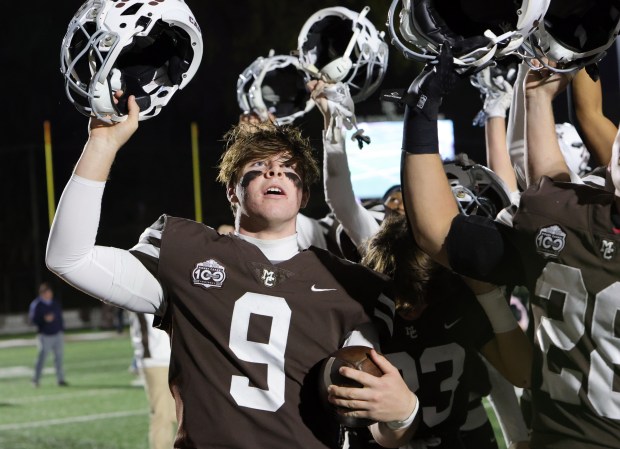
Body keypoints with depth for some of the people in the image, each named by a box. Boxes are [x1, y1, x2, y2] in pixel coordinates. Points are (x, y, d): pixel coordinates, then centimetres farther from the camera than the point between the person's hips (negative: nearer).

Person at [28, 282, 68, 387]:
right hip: (45, 336, -5)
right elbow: (32, 319, -12)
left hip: (58, 334, 5)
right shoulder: (36, 304, -8)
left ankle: (60, 379, 8)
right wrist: (44, 319, -27)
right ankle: (36, 379, 5)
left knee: (59, 357, 3)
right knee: (42, 356, -7)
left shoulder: (55, 302, 9)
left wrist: (62, 330, 15)